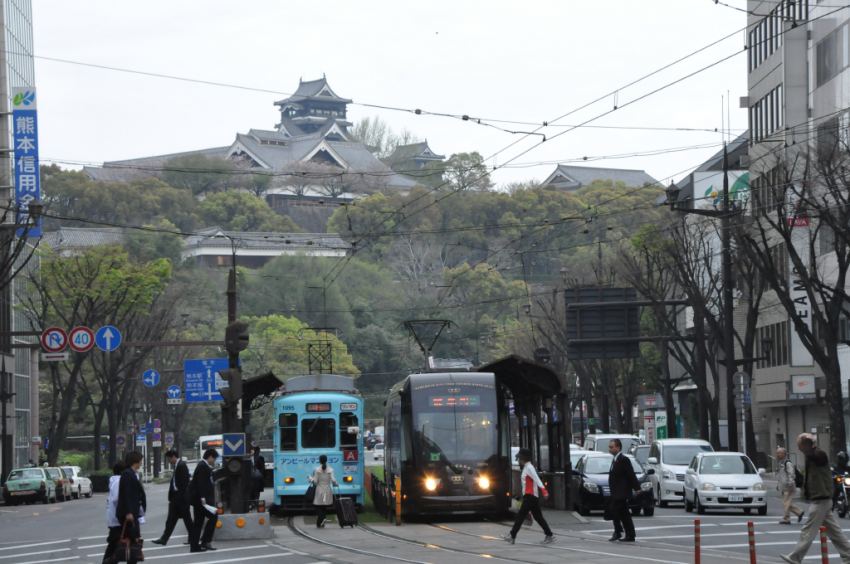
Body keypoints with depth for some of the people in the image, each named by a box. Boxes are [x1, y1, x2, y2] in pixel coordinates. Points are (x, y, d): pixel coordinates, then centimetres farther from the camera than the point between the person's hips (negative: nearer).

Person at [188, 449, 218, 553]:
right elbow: (201, 483, -22)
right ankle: (205, 541, -9)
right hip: (200, 498, -11)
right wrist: (203, 497, -26)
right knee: (213, 517, -9)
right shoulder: (203, 467, -14)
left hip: (199, 498, 11)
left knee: (198, 521, 10)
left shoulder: (202, 466, 18)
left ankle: (194, 546, 10)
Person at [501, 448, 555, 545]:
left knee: (520, 515, -6)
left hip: (530, 496, -10)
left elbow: (537, 480, -23)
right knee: (538, 516, 9)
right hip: (533, 497, 10)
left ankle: (512, 536, -4)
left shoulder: (529, 468, -13)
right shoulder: (527, 467, 17)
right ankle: (549, 535, 9)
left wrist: (544, 492, -32)